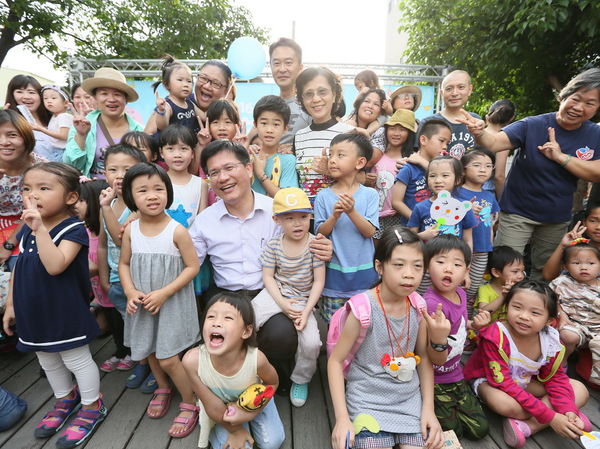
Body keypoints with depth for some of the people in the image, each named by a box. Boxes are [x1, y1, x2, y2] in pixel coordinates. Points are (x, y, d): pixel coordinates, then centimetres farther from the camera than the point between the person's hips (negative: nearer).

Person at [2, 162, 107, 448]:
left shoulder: (73, 229, -19)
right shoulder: (27, 229, 4)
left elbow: (55, 266, -33)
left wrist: (40, 228, -36)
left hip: (65, 312, -8)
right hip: (33, 312, 8)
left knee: (77, 360, 9)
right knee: (48, 361, 24)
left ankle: (92, 406, 29)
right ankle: (66, 399, 47)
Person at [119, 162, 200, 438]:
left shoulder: (177, 230, -18)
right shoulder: (130, 230, -4)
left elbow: (193, 267, -15)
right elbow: (124, 264, 6)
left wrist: (163, 293, -19)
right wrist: (131, 292, -9)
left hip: (172, 303, -5)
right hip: (142, 304, 5)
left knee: (167, 359, -3)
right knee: (150, 352, 22)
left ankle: (190, 404, 22)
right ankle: (163, 388, 50)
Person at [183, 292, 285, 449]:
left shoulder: (256, 359, -38)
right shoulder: (193, 360, -38)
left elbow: (272, 383, -12)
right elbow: (212, 406, -21)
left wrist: (248, 414, -19)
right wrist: (235, 431, -7)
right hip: (222, 408, 0)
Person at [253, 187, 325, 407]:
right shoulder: (273, 245, -4)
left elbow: (319, 281, -8)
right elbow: (268, 277, -1)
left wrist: (306, 311, -16)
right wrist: (282, 303, -15)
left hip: (303, 300, -1)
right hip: (276, 295, 1)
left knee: (311, 342, -19)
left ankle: (300, 380, 15)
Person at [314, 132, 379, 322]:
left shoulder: (370, 194, -4)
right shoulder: (323, 196, -3)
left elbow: (370, 231, -10)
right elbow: (320, 233, -4)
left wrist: (352, 211, -24)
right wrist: (334, 216, -22)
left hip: (363, 272, 0)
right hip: (334, 272, 1)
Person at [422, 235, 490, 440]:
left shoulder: (460, 293, -7)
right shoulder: (431, 304, -33)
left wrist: (474, 325, -6)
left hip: (455, 376, 8)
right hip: (434, 381, -7)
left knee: (479, 430, 14)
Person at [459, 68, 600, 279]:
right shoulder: (533, 125, -15)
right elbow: (494, 142, -27)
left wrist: (560, 156, -19)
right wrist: (479, 133, -49)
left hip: (557, 217, 4)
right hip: (518, 212, -4)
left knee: (544, 270, 21)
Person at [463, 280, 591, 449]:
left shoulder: (551, 338, -15)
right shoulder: (496, 337, -33)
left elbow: (555, 378, -4)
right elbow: (503, 383, -32)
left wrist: (568, 411, -23)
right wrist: (550, 417, -32)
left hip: (524, 381, 7)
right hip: (488, 380, -6)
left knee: (580, 391, -6)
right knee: (505, 403, -39)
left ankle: (527, 427, -20)